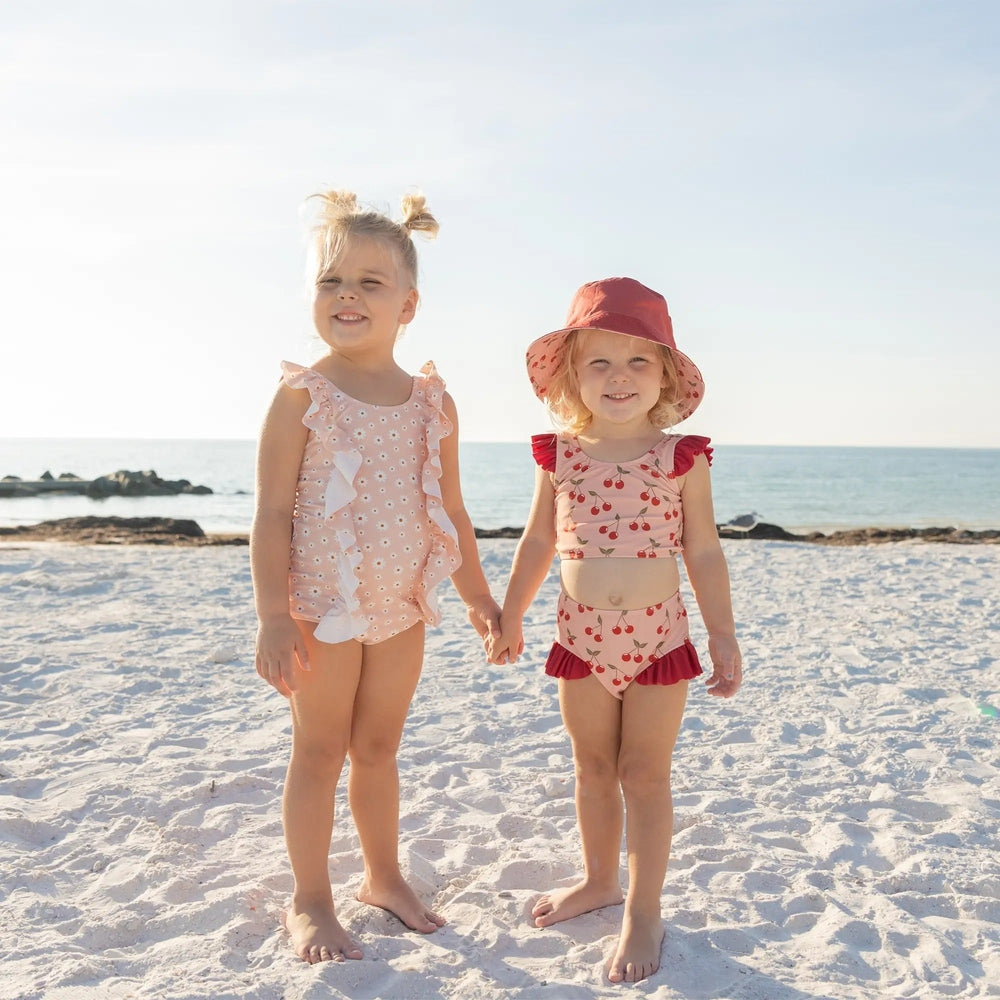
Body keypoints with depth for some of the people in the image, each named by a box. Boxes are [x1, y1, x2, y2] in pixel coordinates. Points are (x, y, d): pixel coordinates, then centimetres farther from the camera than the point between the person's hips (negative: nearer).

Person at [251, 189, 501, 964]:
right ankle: (311, 902, 23)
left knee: (378, 747, 17)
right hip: (321, 608, -4)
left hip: (402, 609, 4)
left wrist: (478, 597, 12)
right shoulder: (302, 396, -9)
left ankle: (385, 876, 35)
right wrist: (273, 618, -15)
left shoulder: (432, 402, 3)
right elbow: (272, 512, -11)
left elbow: (451, 511, 10)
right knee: (320, 752, 7)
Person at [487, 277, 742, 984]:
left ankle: (643, 912, 18)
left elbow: (704, 554, -2)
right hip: (582, 639, 3)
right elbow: (539, 542, 10)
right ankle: (599, 880, 37)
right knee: (593, 768, 16)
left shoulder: (682, 457, -7)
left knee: (645, 774, 5)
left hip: (658, 639, -3)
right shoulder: (560, 456, -1)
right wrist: (509, 618, 13)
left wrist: (723, 636, -2)